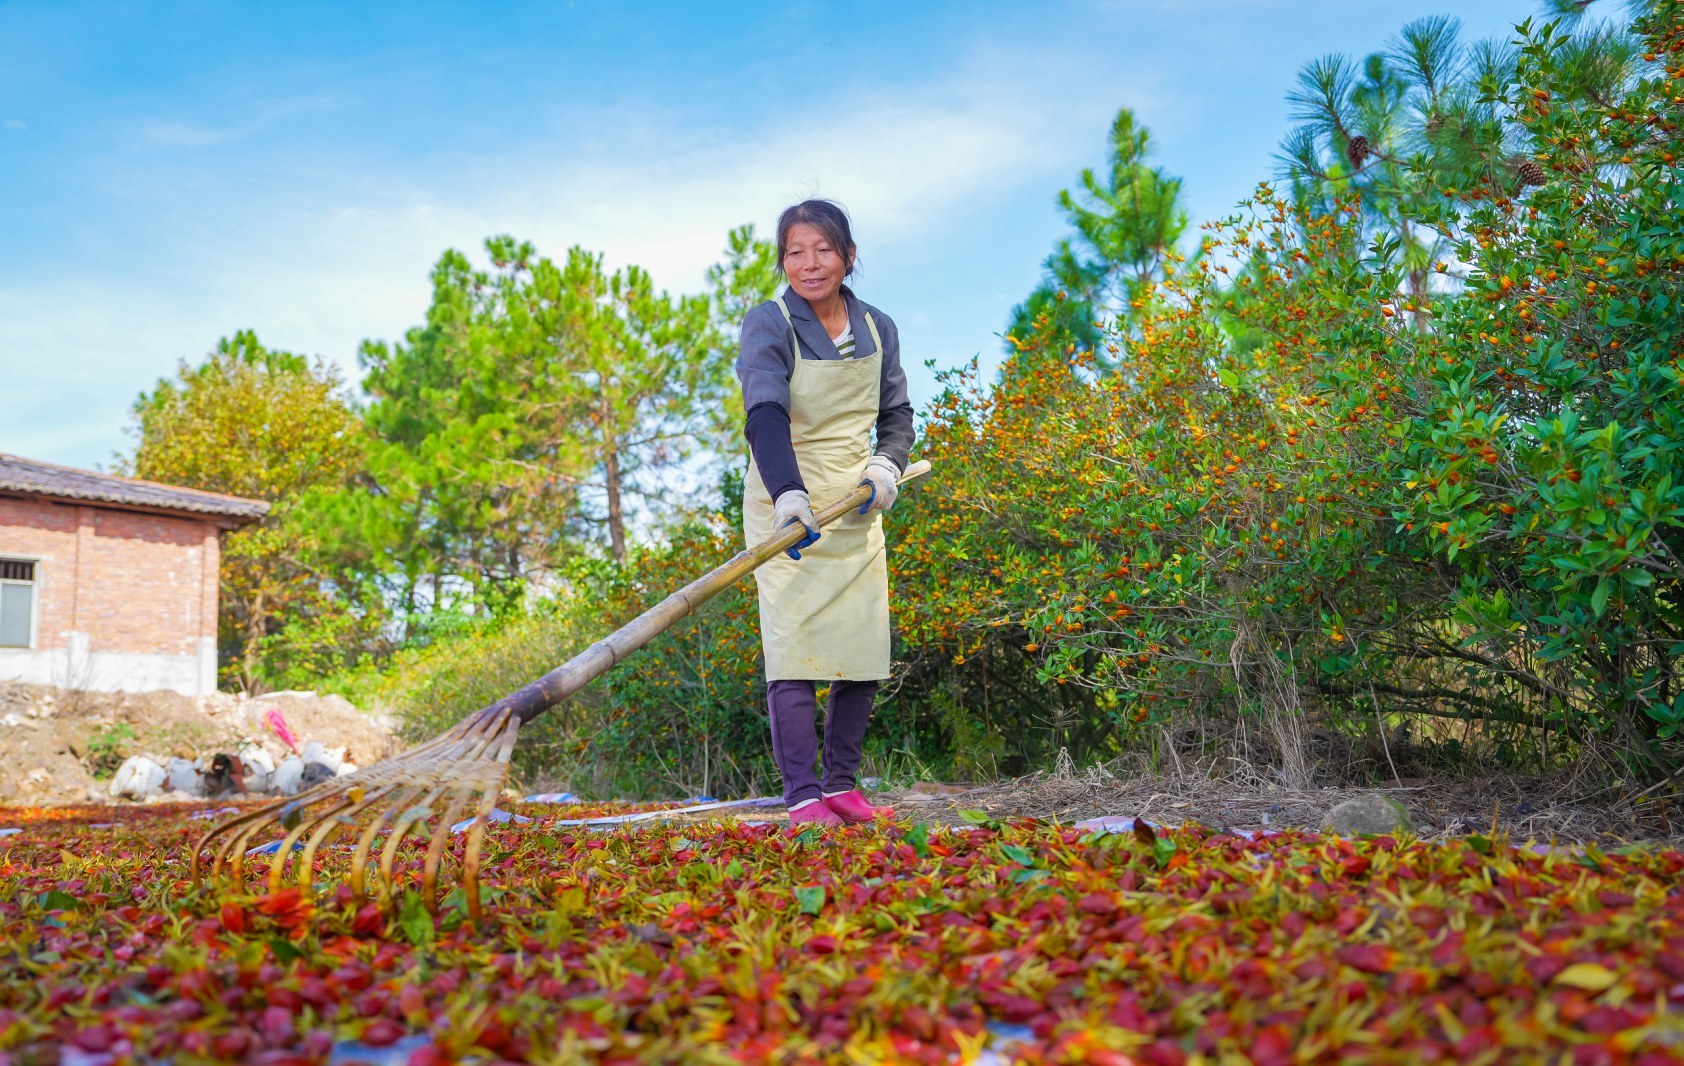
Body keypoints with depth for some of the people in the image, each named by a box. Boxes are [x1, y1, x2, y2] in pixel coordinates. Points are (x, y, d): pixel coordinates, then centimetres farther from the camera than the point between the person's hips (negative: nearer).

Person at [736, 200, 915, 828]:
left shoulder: (878, 329, 6)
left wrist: (888, 464, -4)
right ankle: (802, 796, -7)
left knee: (864, 650, 2)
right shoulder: (768, 325, -9)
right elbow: (765, 416, -25)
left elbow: (897, 412, 17)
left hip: (857, 507, 5)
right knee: (795, 645, -12)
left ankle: (841, 784, 15)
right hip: (787, 505, -4)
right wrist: (788, 493, -41)